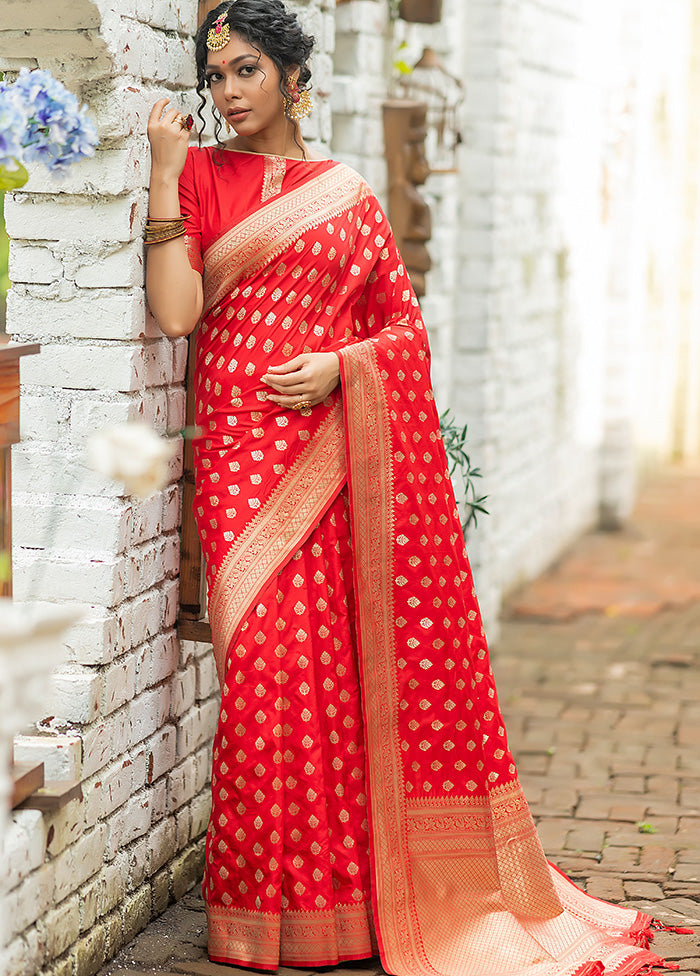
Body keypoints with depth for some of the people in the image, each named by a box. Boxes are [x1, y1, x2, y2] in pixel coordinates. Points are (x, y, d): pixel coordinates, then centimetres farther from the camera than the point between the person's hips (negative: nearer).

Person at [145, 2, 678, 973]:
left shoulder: (347, 193, 13)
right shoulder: (200, 175, 8)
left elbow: (405, 325, 12)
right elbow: (176, 312, -7)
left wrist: (341, 364, -7)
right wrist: (164, 173, -9)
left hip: (347, 447, 2)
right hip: (247, 447, -2)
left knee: (370, 662, 1)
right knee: (273, 664, -7)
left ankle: (374, 887, 14)